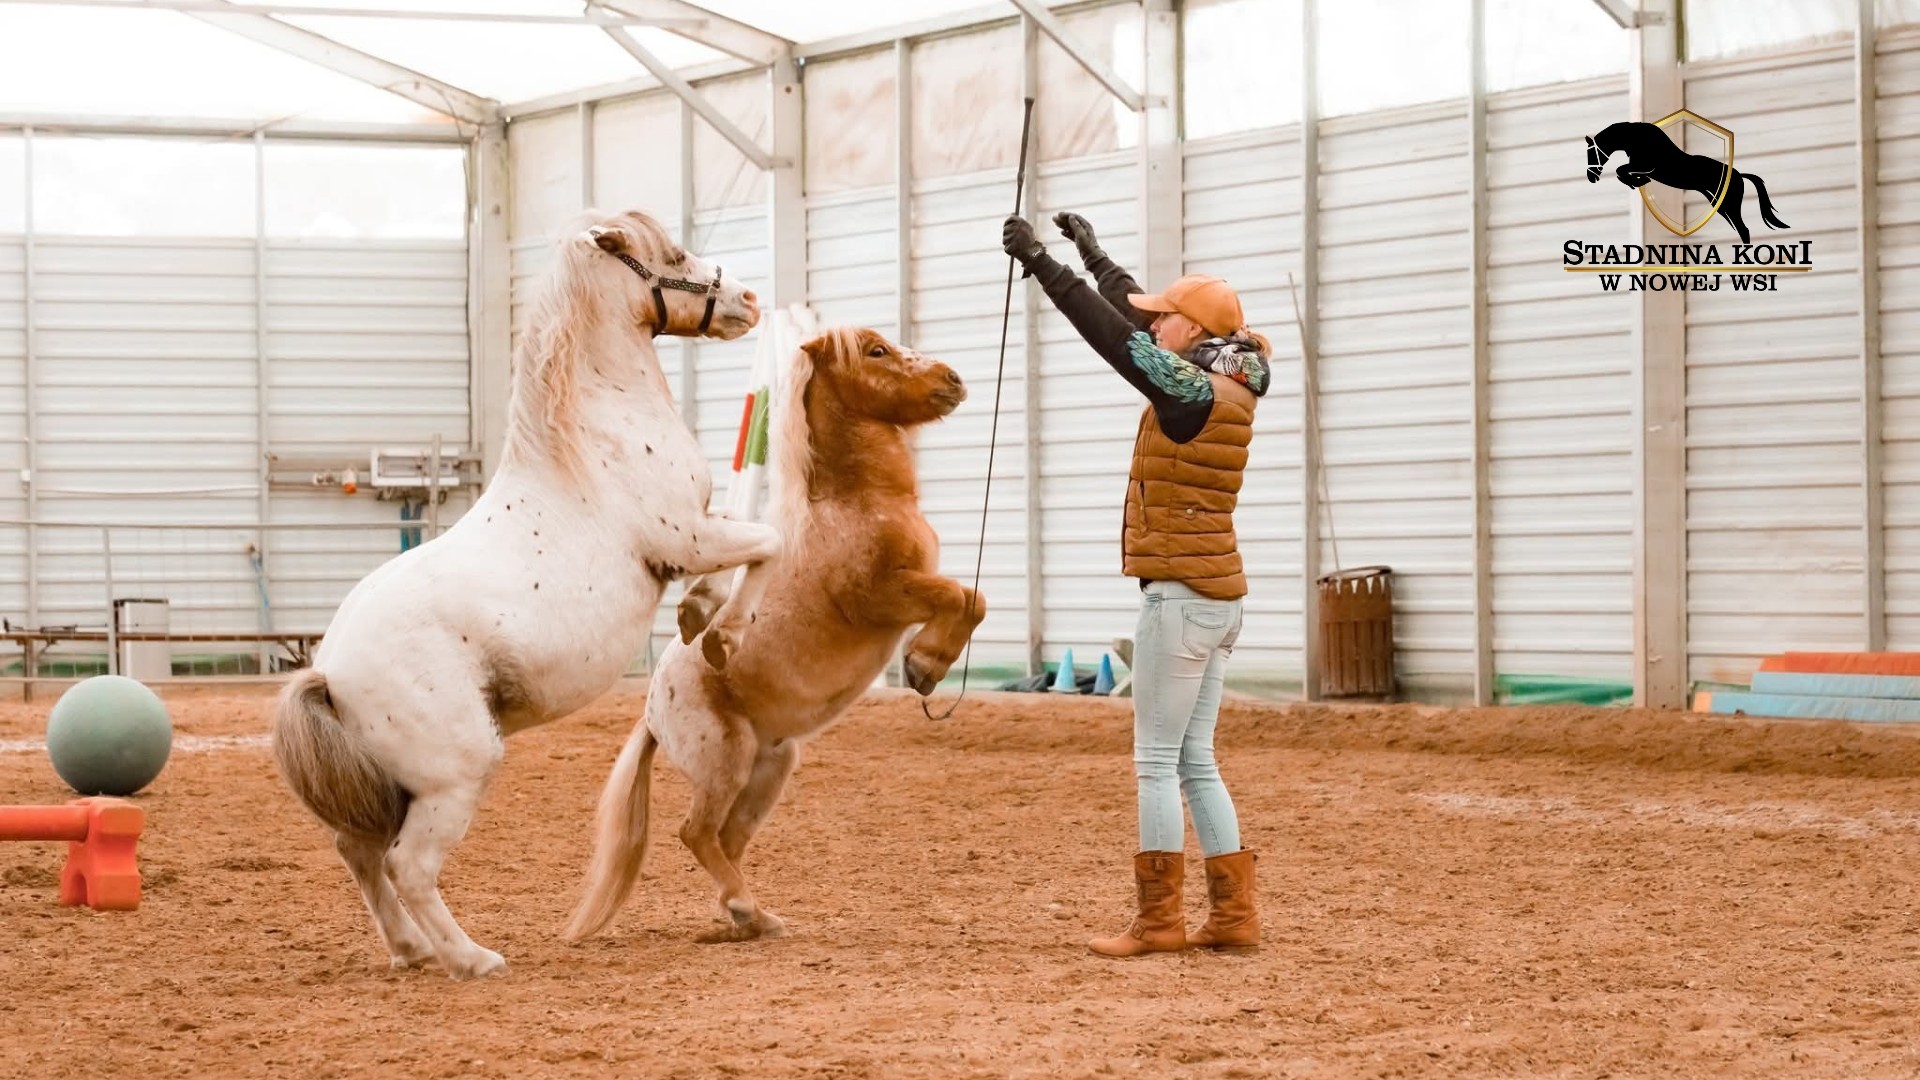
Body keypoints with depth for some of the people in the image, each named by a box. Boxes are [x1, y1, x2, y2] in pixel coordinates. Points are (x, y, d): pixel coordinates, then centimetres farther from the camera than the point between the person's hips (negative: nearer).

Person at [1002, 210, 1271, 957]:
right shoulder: (1223, 387, 10)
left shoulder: (1197, 394, -15)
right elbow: (1135, 322, 23)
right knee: (1195, 761, 12)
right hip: (1216, 595, 10)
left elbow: (1114, 337, -20)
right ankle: (1234, 915, 12)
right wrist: (1092, 254, 30)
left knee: (1157, 762, -4)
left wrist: (1042, 264, -17)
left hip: (1181, 598, -10)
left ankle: (1159, 920, -1)